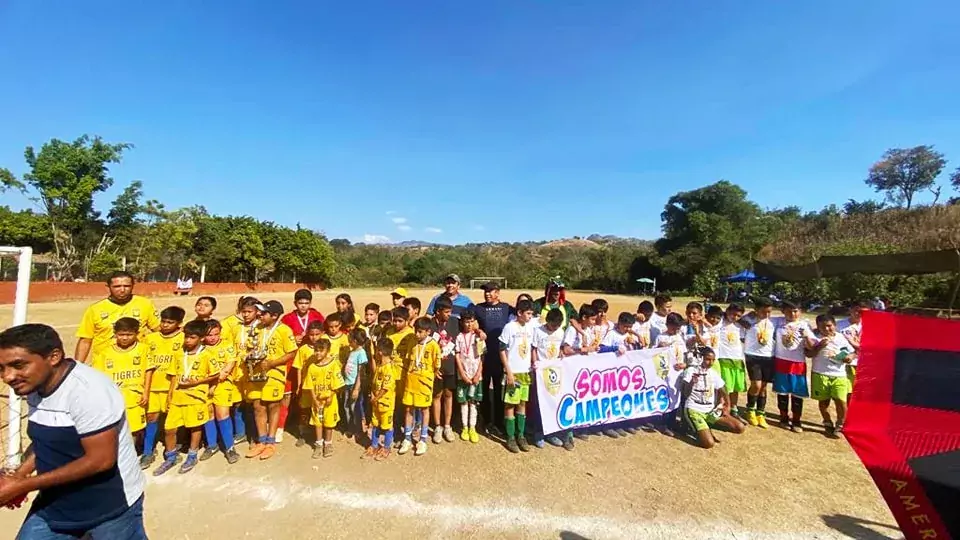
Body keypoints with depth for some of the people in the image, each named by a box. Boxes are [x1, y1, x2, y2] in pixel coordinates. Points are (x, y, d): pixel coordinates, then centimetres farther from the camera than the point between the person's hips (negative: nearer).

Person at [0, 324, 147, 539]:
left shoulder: (88, 390, -29)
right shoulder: (34, 386, -2)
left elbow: (101, 460, -28)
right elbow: (45, 440, 13)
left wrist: (23, 485, -21)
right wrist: (18, 475, -3)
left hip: (112, 506, -7)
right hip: (56, 502, 7)